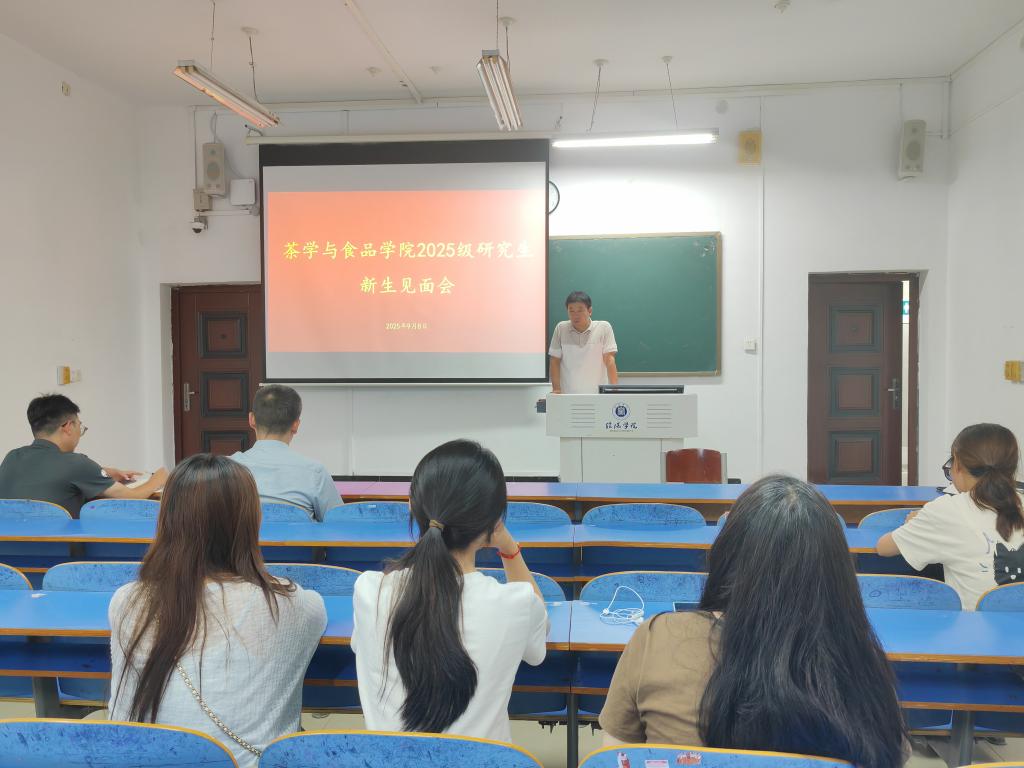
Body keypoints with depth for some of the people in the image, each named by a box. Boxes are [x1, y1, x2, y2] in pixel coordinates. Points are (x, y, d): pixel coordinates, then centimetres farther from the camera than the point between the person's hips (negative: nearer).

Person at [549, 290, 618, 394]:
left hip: (598, 394, -1)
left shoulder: (604, 327, -2)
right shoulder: (561, 329, 1)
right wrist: (556, 389, -5)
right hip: (568, 395, 1)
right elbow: (555, 361, 3)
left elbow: (609, 360, -6)